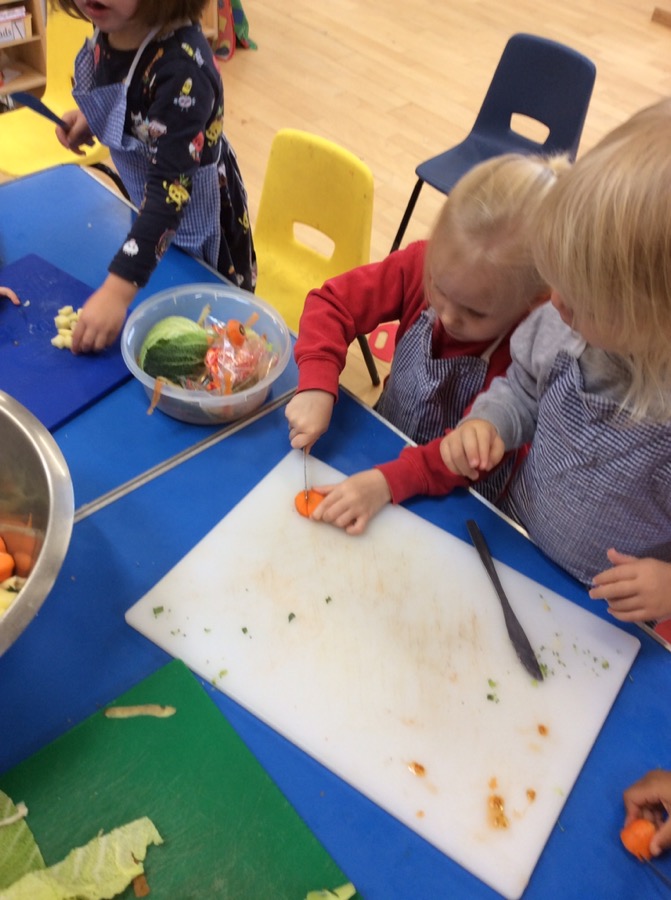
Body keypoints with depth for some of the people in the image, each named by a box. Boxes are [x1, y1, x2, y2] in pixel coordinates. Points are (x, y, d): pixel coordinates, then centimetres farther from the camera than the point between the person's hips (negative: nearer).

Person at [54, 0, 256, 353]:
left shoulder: (181, 66, -34)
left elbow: (171, 185, -39)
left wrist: (118, 289, -44)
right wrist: (88, 117, -10)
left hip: (194, 209, -7)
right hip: (144, 201, 7)